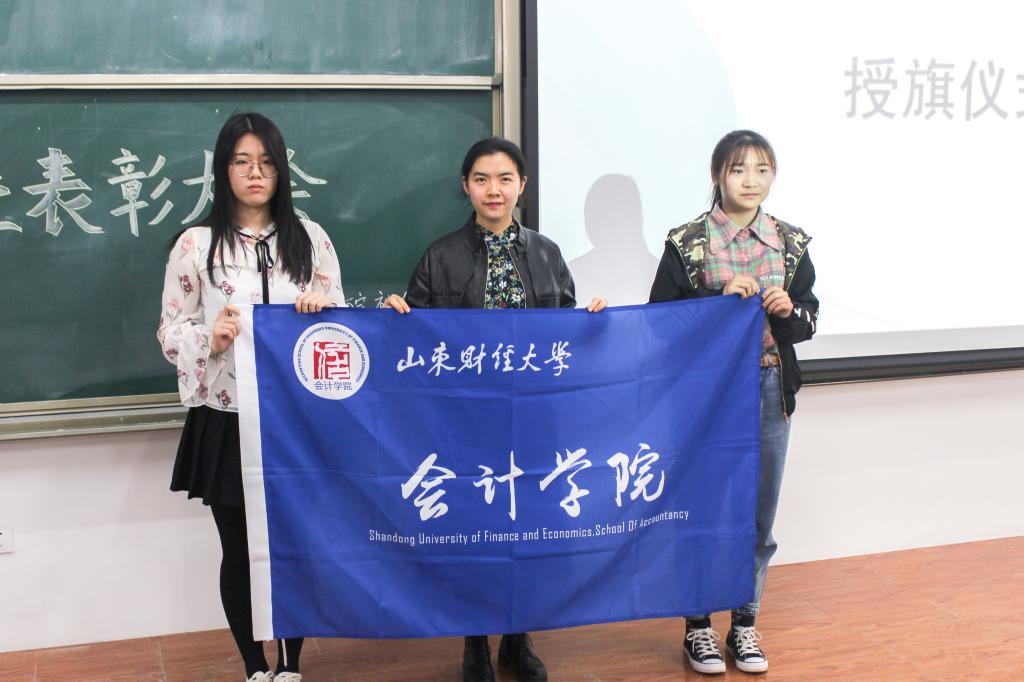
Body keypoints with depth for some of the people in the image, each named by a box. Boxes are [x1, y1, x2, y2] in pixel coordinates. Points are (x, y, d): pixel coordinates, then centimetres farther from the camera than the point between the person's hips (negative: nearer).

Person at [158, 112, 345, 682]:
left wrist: (321, 309, -12)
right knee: (240, 550, 9)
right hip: (227, 421, -1)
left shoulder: (311, 238, 5)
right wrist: (211, 339, -20)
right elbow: (171, 331, 0)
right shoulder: (196, 244, -1)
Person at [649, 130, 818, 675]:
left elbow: (809, 321, 9)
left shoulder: (791, 242, 4)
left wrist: (788, 310, -13)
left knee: (759, 515, 10)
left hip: (770, 389, 3)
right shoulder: (686, 242, -5)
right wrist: (720, 298, -19)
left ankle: (745, 623, 27)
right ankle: (698, 624, 22)